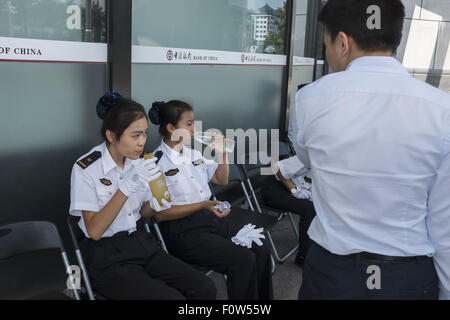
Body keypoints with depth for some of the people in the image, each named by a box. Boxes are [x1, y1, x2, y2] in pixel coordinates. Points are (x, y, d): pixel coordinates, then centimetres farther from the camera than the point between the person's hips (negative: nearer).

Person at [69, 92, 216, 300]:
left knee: (205, 289, -12)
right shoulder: (85, 169, -13)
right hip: (108, 258, -5)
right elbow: (94, 230, -19)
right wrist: (127, 187, -27)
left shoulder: (137, 162, 5)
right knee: (172, 297, -23)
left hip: (141, 243, 6)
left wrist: (155, 206, -8)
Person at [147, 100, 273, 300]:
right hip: (182, 230, -7)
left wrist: (222, 153, 8)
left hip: (210, 217, 8)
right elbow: (159, 214, -14)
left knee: (261, 251, -9)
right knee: (243, 260, -21)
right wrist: (203, 205, -21)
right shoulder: (156, 163, -10)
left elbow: (222, 180, 24)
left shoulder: (193, 153, 13)